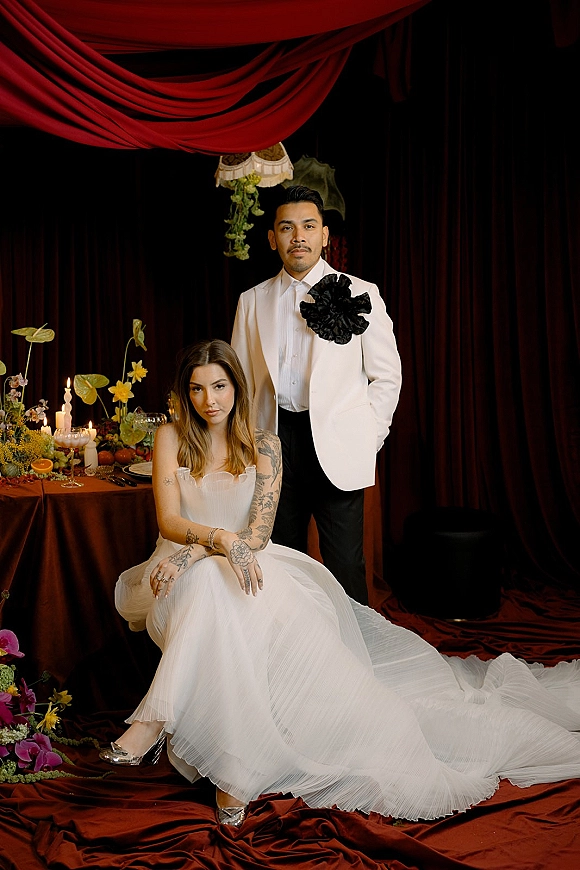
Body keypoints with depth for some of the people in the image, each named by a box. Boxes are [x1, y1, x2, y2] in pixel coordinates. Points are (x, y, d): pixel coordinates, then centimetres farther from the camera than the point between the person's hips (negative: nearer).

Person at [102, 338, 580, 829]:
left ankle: (155, 723, -41)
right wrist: (221, 540, -29)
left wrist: (195, 550, -27)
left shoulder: (263, 445, 2)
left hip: (247, 567, 0)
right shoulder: (171, 438, 3)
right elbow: (169, 521, -8)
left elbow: (258, 533, -9)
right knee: (212, 583, -37)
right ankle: (234, 765, -41)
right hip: (186, 573, 0)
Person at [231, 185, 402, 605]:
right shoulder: (252, 301, 11)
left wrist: (367, 440, -2)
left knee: (345, 567, -1)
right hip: (275, 444, 3)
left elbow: (387, 376, 5)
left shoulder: (360, 294, 3)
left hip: (335, 445, -3)